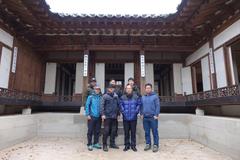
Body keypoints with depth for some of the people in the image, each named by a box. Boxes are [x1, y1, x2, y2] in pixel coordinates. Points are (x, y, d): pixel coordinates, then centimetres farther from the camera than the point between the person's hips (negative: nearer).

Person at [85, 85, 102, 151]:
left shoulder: (101, 97, 5)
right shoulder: (90, 97, -1)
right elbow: (87, 106, -3)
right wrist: (88, 114, -9)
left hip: (98, 117, 3)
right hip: (92, 117, -3)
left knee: (97, 131, 11)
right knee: (90, 131, 3)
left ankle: (96, 143, 26)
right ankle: (89, 144, 15)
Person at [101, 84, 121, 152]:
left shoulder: (116, 96, 7)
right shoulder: (105, 96, -5)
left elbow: (118, 105, 12)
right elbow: (102, 105, -10)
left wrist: (118, 114, 11)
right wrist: (103, 114, -18)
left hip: (114, 116, 5)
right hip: (107, 116, -4)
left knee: (113, 130, 12)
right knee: (106, 130, -1)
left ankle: (112, 143, 26)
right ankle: (104, 145, 11)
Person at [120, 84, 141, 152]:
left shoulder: (136, 97, -1)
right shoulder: (122, 97, 0)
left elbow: (139, 104, 2)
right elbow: (121, 105, 4)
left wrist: (136, 112, -6)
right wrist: (123, 112, -6)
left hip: (133, 118, 0)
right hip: (125, 118, 1)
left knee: (133, 132, 8)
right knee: (126, 132, 10)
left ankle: (133, 145, 22)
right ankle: (127, 145, 24)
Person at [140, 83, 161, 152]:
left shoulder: (155, 96, -2)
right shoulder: (143, 97, 12)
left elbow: (157, 106, -7)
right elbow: (141, 106, 16)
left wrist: (156, 115, -13)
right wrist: (141, 114, 6)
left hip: (153, 117, -4)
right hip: (145, 117, 4)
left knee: (155, 132, 2)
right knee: (147, 132, 11)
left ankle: (156, 145, 13)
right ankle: (148, 144, 24)